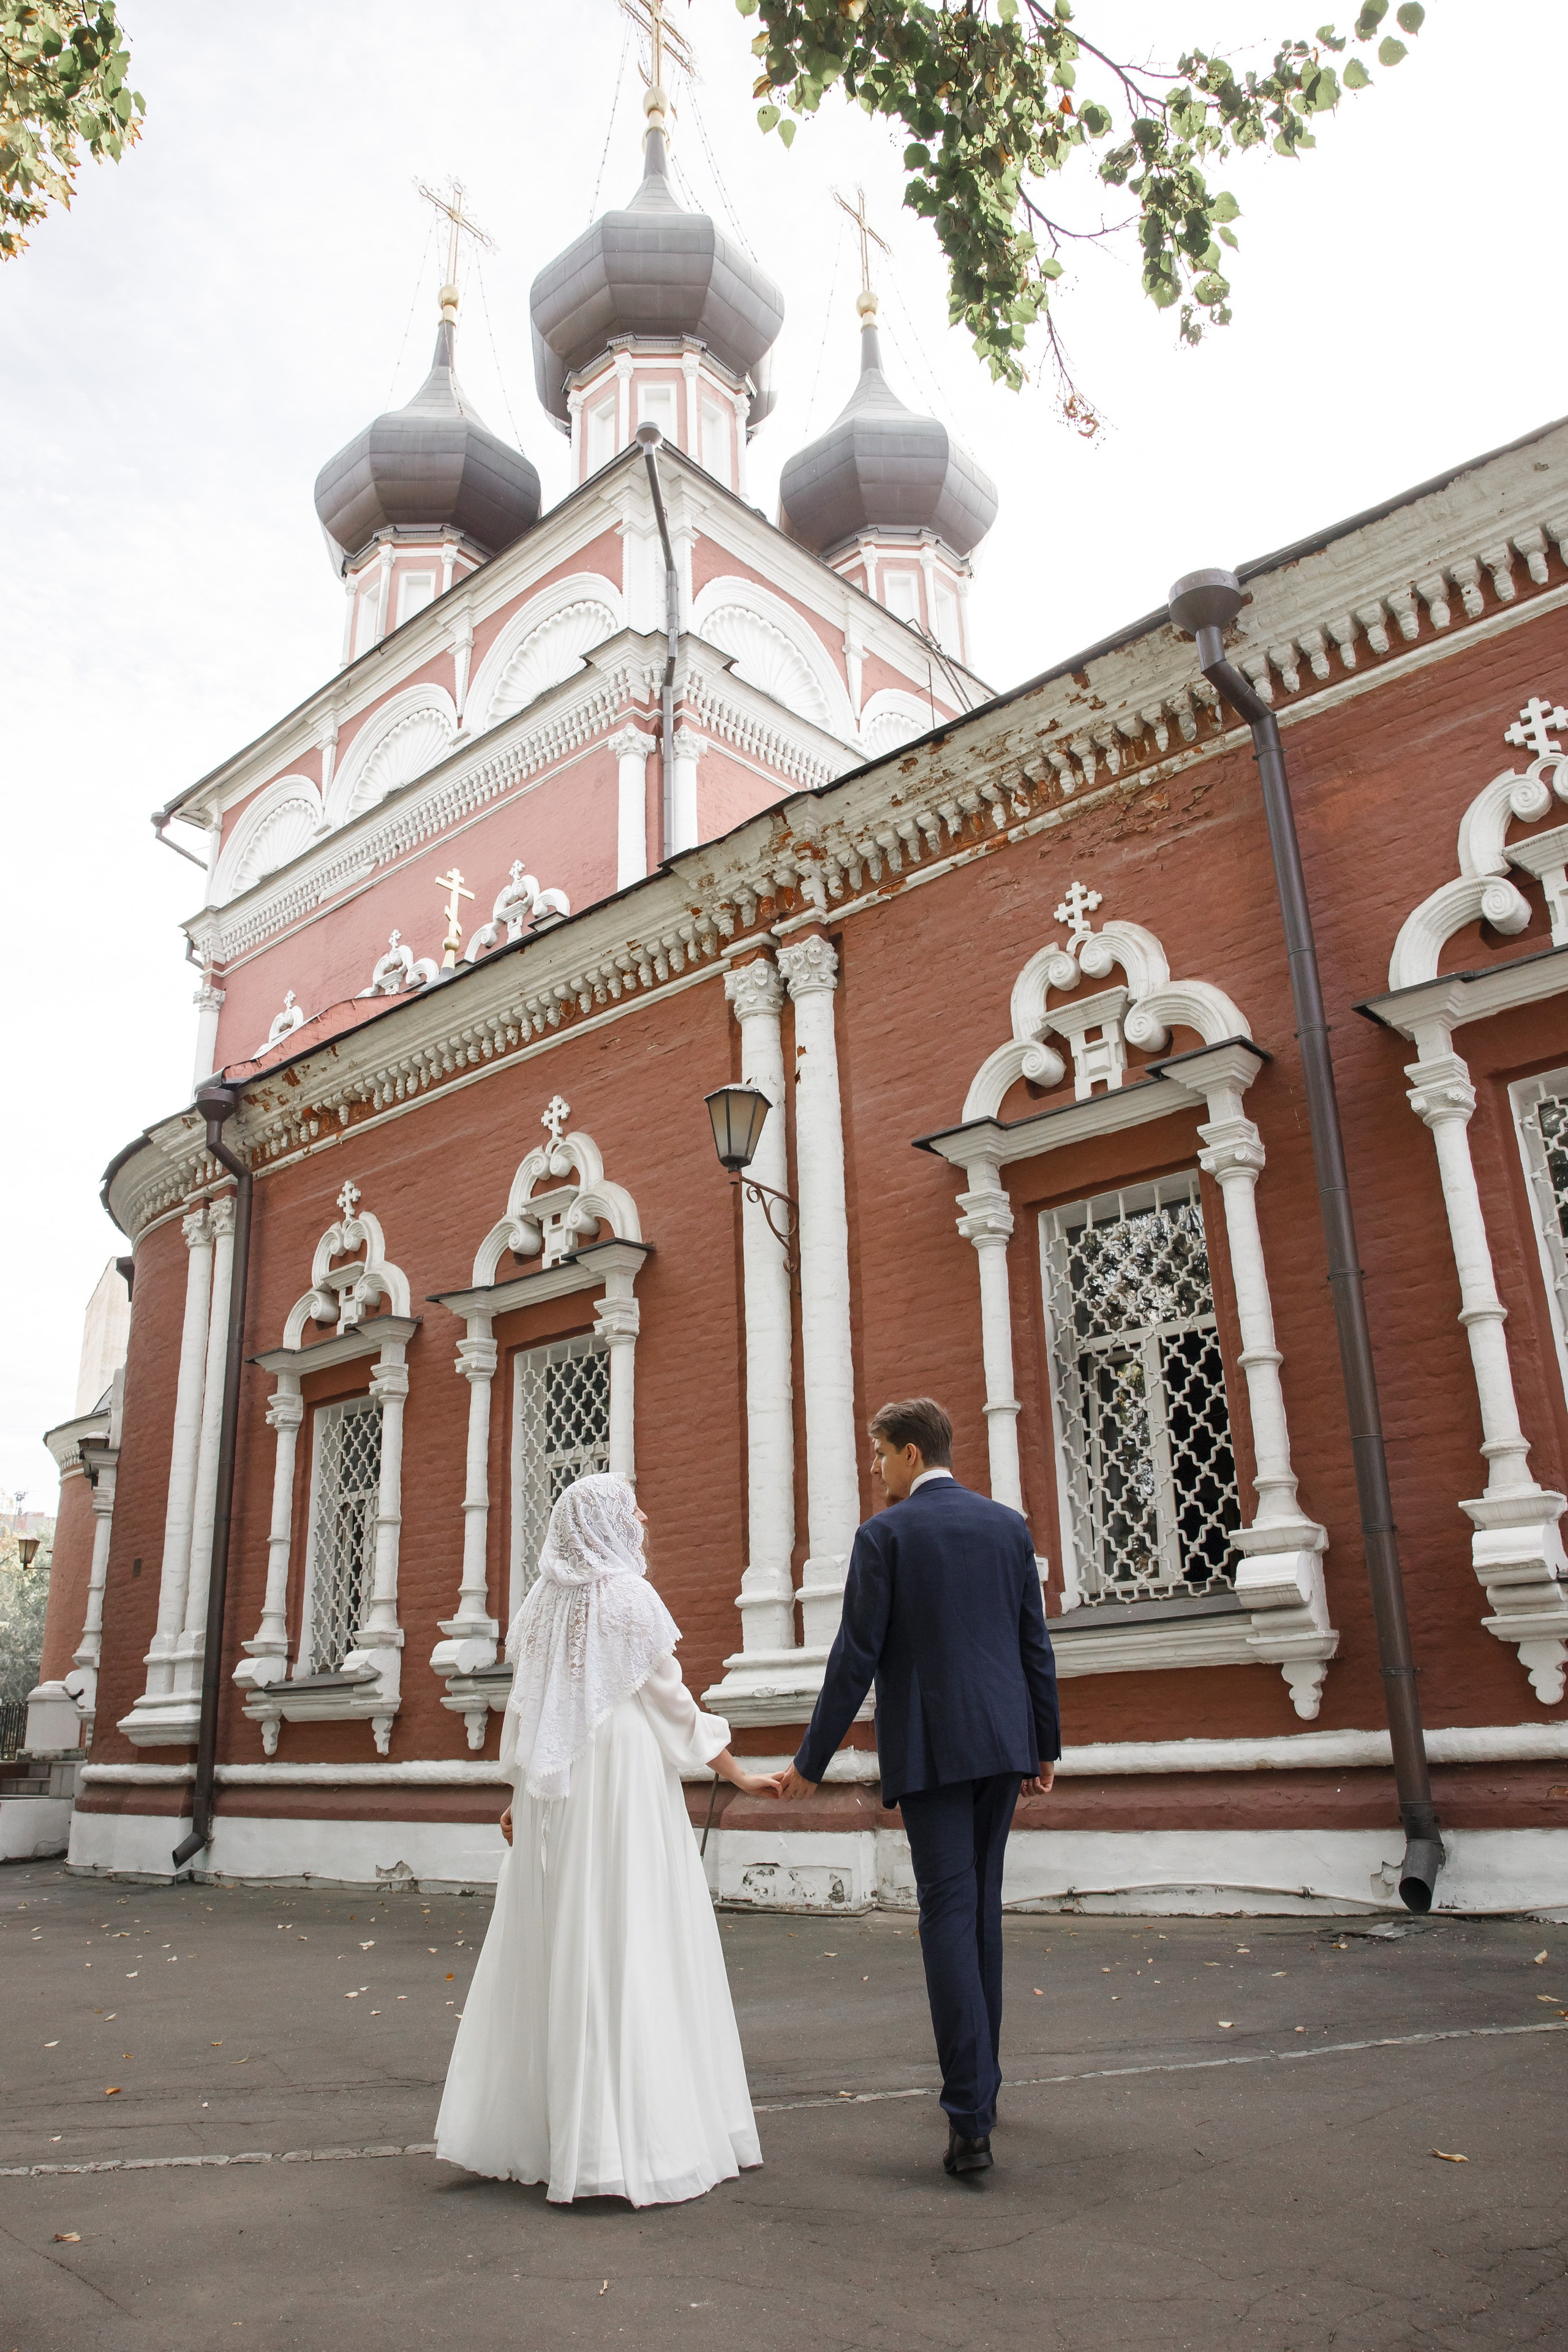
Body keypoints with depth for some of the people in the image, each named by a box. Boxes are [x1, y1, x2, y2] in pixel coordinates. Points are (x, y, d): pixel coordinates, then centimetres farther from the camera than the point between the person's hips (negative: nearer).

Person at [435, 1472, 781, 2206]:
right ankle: (634, 2140, -1)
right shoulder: (627, 1596, -8)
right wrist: (737, 1774, 1)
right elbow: (673, 1704, -6)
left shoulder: (543, 1602, 9)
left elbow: (523, 1710, 11)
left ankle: (524, 2126, 19)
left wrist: (518, 1794, 17)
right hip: (624, 1786, -6)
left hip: (554, 1798, 6)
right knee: (630, 1952, -3)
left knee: (554, 1949, 12)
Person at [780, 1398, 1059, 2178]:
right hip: (1004, 1741, 5)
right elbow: (1036, 1645, 9)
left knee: (947, 1912, -4)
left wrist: (811, 1762, -1)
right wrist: (1046, 1746, 17)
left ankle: (972, 2119, -8)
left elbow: (856, 1657, -9)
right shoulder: (1008, 1525, 7)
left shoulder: (885, 1535, -7)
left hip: (929, 1748, -5)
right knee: (982, 1907, 17)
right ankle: (979, 2079, 28)